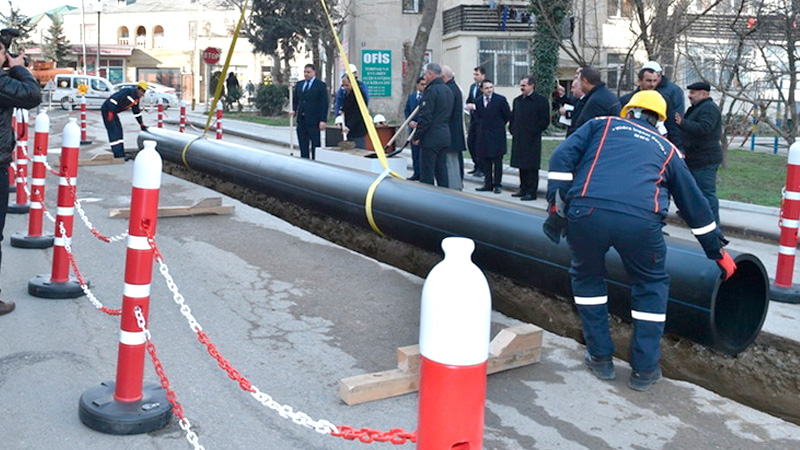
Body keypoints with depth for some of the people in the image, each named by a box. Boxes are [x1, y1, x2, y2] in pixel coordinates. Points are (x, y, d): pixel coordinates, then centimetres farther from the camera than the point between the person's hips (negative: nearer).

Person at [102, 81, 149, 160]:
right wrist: (111, 112, -31)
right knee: (113, 131, -12)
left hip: (113, 111, 10)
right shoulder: (127, 92, -20)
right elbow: (114, 99, -27)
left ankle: (121, 154, 12)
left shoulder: (136, 98, 9)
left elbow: (136, 111, 21)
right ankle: (118, 155, -14)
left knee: (119, 131, 9)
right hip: (107, 109, -10)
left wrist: (141, 124, 23)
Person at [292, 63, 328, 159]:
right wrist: (294, 110, 6)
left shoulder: (321, 85, -4)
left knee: (315, 145, -2)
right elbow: (296, 100, 25)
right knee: (303, 146, 10)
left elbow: (324, 104, -8)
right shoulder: (299, 85, 14)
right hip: (301, 120, 6)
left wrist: (323, 120, -14)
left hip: (313, 120, -6)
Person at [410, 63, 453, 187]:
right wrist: (418, 124, 21)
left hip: (431, 138, -9)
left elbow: (426, 116, -18)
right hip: (445, 136, 9)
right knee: (441, 170, 13)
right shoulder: (448, 90, 14)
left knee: (426, 172, -3)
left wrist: (417, 136, -11)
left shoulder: (431, 90, -14)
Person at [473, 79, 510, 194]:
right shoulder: (479, 101, 7)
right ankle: (488, 184, 14)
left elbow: (508, 115, 1)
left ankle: (497, 184, 5)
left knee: (497, 161, -1)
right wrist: (483, 125, 10)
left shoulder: (500, 99, -6)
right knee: (485, 161, 6)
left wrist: (499, 125, 7)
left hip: (497, 134, -4)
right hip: (483, 135, 4)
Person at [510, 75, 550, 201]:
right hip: (518, 139, 6)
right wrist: (512, 130, 11)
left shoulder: (541, 101, -5)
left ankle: (531, 192, -1)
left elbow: (545, 121, -8)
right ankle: (523, 189, 21)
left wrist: (533, 132, -12)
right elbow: (512, 118, 24)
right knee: (521, 166, 11)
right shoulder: (517, 100, 15)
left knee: (531, 167, -5)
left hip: (532, 140, -6)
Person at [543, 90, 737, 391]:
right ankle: (644, 369, 28)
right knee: (651, 284, 26)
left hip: (586, 211, 0)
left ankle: (600, 358, 31)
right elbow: (695, 204, 36)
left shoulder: (601, 125, 28)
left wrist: (556, 206, 9)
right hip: (641, 220, 0)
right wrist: (718, 252, 44)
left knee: (586, 277, 27)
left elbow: (562, 157, 11)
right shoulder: (666, 149, 30)